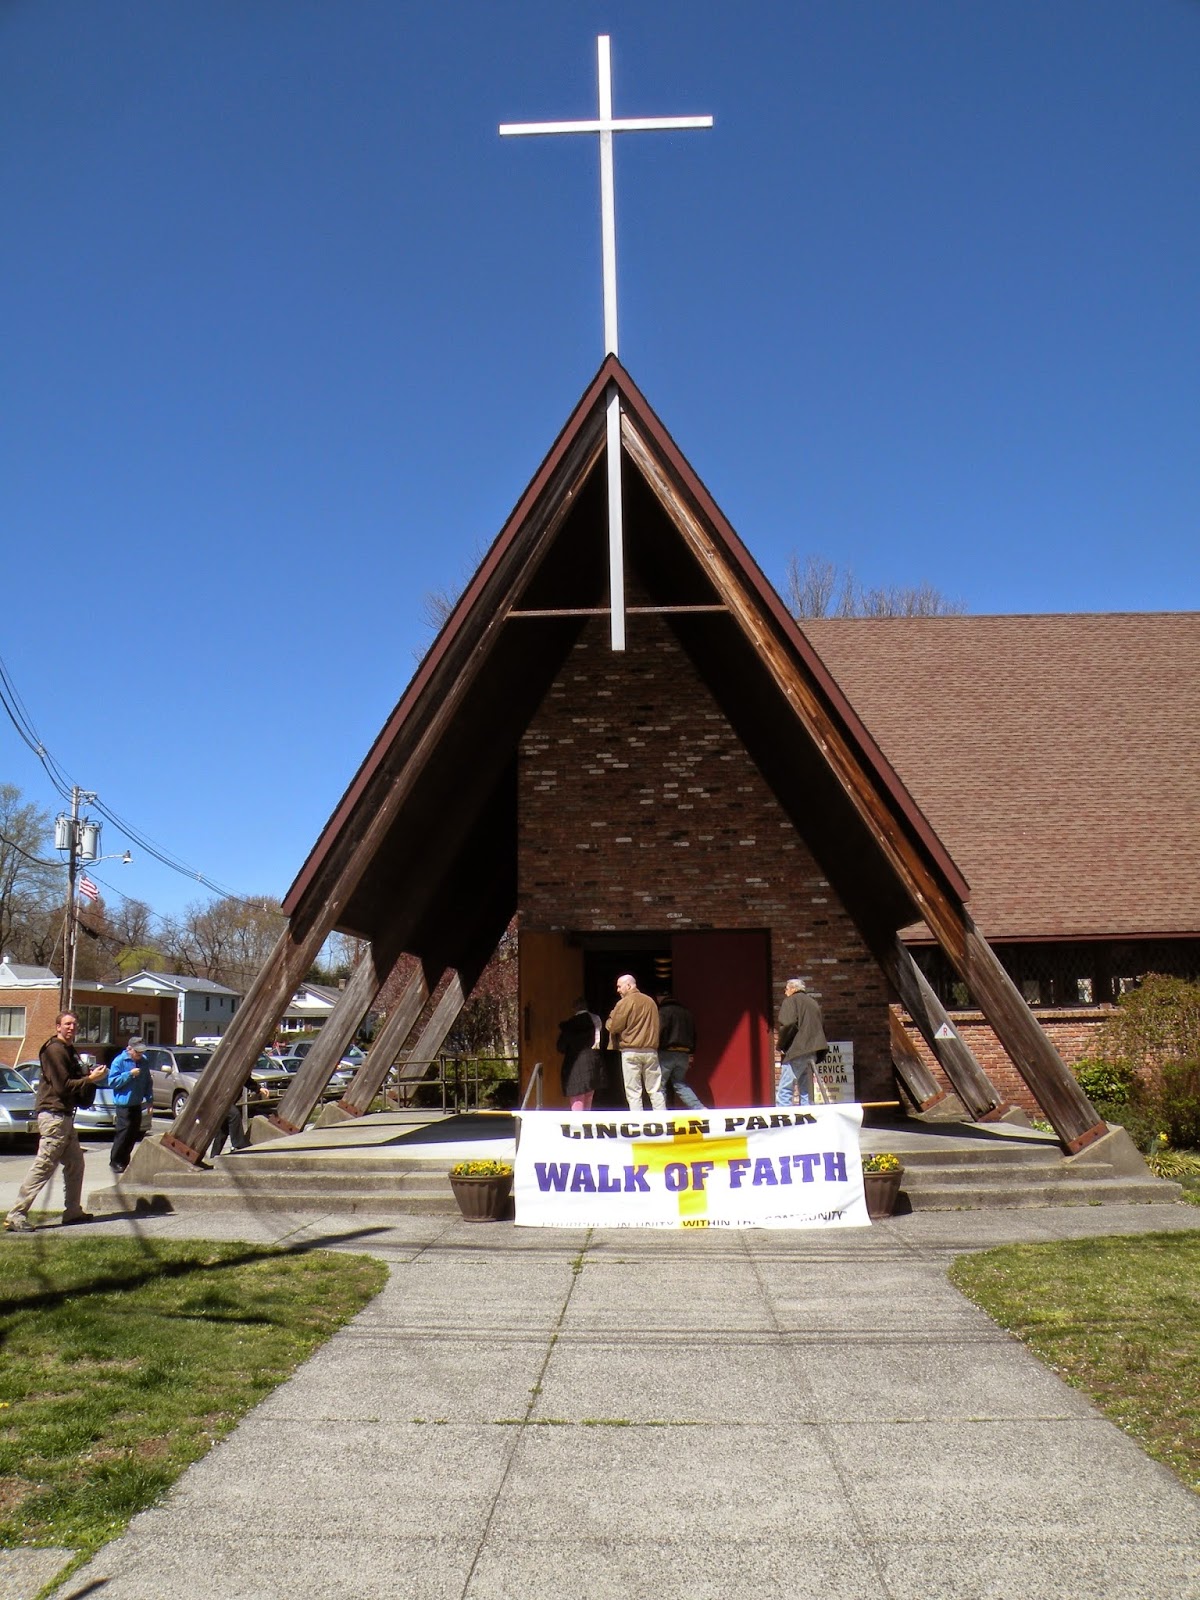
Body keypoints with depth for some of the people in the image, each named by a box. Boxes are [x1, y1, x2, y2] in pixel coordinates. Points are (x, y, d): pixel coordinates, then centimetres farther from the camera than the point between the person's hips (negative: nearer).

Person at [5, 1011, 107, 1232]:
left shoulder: (69, 1050, 19)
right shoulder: (55, 1050, -12)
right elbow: (63, 1085, -18)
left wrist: (92, 1076, 2)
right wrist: (90, 1079, -13)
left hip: (65, 1115, 10)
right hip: (53, 1115, -10)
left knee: (75, 1163, 14)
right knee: (43, 1166, -10)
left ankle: (73, 1211, 21)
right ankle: (16, 1215, -8)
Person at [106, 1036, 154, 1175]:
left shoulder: (143, 1062, 10)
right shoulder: (119, 1061, -6)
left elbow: (148, 1083, 15)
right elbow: (112, 1082, -12)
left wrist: (150, 1101, 10)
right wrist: (130, 1074, -19)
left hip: (137, 1104, 6)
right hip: (124, 1104, -6)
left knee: (134, 1134, 8)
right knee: (123, 1133, -8)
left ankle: (124, 1161, 20)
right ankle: (115, 1162, 3)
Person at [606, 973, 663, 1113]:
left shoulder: (624, 1003, -7)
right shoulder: (650, 1001, 11)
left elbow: (613, 1027, -7)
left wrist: (611, 1016, 11)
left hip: (630, 1051, -5)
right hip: (651, 1050, 5)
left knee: (633, 1092, 0)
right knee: (655, 1090, 8)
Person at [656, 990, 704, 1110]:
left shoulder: (663, 1011, -6)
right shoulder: (687, 1012, 16)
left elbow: (659, 1033, -17)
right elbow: (693, 1035, 17)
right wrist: (691, 1055, 20)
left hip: (667, 1053, -7)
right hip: (683, 1054, 7)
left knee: (659, 1084, 1)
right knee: (680, 1084, 16)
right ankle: (699, 1109, 5)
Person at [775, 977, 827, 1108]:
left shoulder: (791, 1001, -2)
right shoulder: (813, 1002, 21)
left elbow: (788, 1024, -17)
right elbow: (821, 1027, 22)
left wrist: (780, 1045, -7)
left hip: (796, 1050, -8)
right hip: (811, 1051, 8)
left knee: (784, 1092, -10)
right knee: (806, 1091, 12)